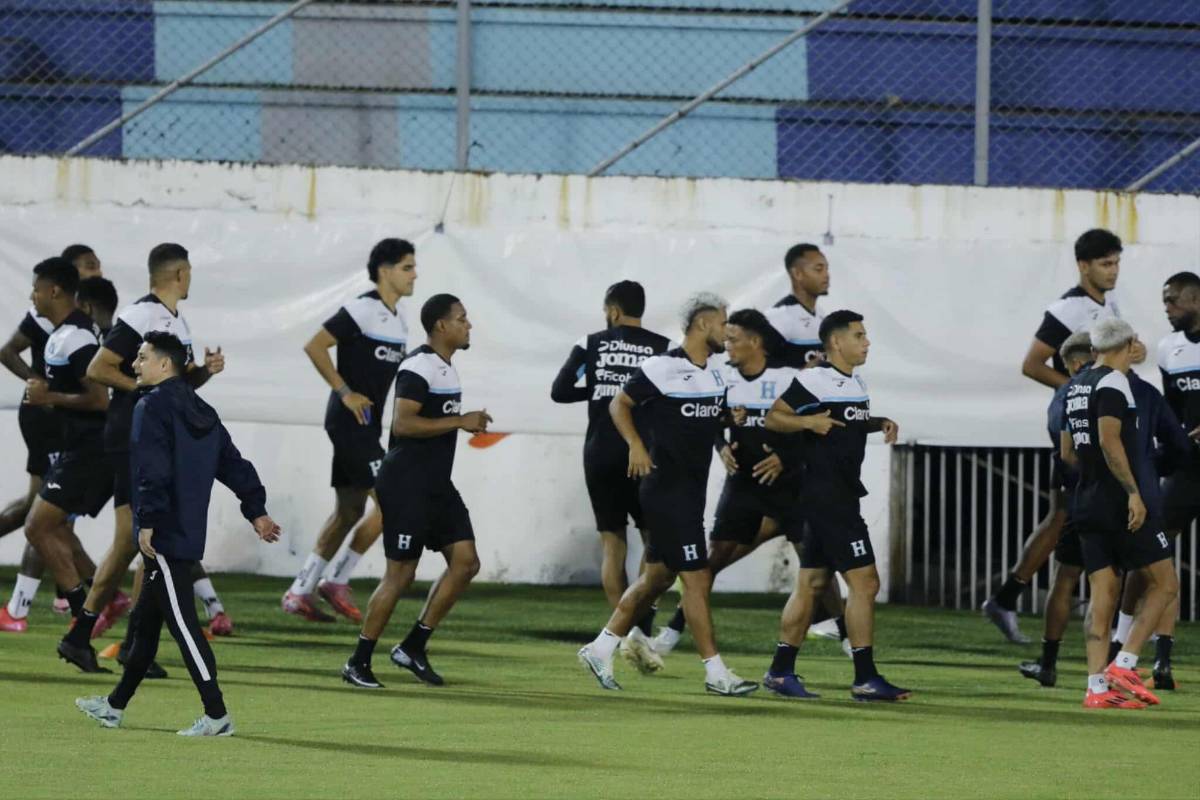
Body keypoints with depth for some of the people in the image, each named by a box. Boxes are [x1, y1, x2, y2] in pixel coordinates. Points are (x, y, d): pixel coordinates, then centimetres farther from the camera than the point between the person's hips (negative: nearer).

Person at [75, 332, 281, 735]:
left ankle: (216, 716, -13)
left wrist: (148, 522, -22)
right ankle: (116, 706, 28)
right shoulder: (201, 411, 16)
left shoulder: (153, 407, -11)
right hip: (188, 533, 10)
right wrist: (256, 510, 16)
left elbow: (153, 470, -21)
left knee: (181, 622, -9)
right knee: (146, 621, 18)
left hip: (163, 535, -10)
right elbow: (233, 464, 15)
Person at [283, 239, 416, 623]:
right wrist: (345, 393, -17)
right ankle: (338, 582, -3)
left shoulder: (398, 320, 14)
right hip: (349, 421, -9)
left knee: (350, 511, 10)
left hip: (367, 426, 9)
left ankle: (299, 592, 14)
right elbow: (314, 346, -18)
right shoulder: (362, 310, -13)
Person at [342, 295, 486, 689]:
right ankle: (358, 662, 4)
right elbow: (402, 423, -26)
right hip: (406, 485, -10)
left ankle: (413, 648, 9)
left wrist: (468, 423, 16)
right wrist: (460, 422, -23)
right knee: (400, 574, -6)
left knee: (465, 561, 2)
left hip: (436, 486, 10)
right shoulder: (419, 368, -16)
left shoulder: (446, 368, 15)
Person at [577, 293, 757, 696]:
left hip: (692, 489, 9)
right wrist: (636, 444, -20)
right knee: (697, 578, -8)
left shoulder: (716, 371, 11)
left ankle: (600, 649, 24)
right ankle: (715, 672, -5)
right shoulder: (663, 367, -13)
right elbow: (620, 403, -7)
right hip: (666, 489, -9)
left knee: (657, 577, 14)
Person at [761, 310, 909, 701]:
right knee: (864, 580, -11)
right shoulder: (814, 381, -12)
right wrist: (809, 422, -24)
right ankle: (865, 679, -10)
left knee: (811, 582, 12)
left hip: (842, 494, 10)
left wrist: (882, 423, 12)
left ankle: (781, 671, 16)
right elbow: (773, 417, -9)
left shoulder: (857, 383, 15)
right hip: (825, 493, -10)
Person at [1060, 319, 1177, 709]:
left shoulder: (1076, 387, 16)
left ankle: (1097, 686, -1)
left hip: (1088, 501, 8)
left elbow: (1067, 453, 20)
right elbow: (1110, 441, -21)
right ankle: (1124, 664, -10)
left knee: (1102, 594, 6)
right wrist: (1133, 492, -21)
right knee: (1164, 584, -1)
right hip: (1120, 501, -8)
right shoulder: (1113, 384, -10)